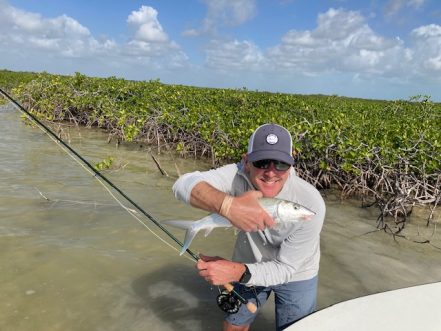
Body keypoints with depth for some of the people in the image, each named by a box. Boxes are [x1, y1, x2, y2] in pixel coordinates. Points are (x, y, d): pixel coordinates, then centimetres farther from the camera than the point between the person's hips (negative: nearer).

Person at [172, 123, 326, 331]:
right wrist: (228, 204, -62)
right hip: (249, 265, 2)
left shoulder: (311, 204, -34)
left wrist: (238, 272, -43)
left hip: (295, 276, -2)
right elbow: (184, 184, -44)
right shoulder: (240, 175, -30)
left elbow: (285, 268, -26)